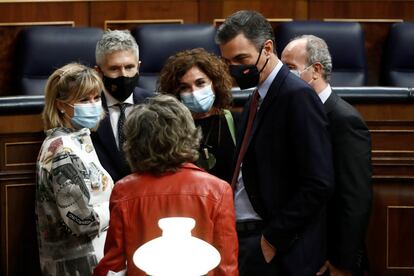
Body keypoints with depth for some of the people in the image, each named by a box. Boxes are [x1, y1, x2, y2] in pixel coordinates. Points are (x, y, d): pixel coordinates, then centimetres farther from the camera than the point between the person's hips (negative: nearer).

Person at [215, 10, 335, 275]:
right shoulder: (258, 97, 13)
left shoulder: (298, 96, -13)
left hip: (278, 253, -8)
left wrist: (272, 239, -16)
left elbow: (319, 184, -19)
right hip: (245, 238, 8)